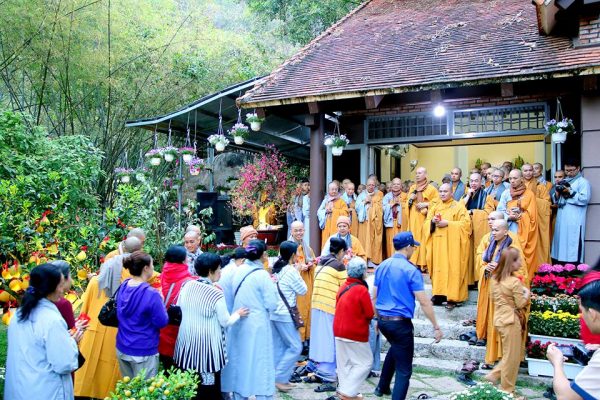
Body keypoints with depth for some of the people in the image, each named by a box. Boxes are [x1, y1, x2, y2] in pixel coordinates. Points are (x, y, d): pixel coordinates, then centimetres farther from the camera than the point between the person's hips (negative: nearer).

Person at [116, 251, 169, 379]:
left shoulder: (123, 287, -1)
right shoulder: (151, 293, -23)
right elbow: (162, 322, -16)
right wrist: (160, 301, -2)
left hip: (122, 349, 7)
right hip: (144, 352, -7)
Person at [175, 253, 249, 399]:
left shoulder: (187, 285, -3)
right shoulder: (216, 294, -19)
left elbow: (178, 311, 8)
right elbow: (226, 322, -9)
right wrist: (238, 314, 9)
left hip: (187, 342, 6)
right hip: (206, 345, -5)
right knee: (209, 388, 10)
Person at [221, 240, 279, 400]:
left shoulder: (239, 270, 1)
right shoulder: (262, 275, -16)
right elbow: (272, 304, -15)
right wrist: (272, 286, 0)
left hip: (238, 323, 6)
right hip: (257, 325, -6)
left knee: (240, 360, 16)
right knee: (259, 363, 5)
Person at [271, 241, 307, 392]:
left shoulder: (276, 269, 10)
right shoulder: (291, 271, -15)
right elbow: (303, 290, -7)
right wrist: (298, 274, 3)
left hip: (274, 313, 9)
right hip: (285, 315, -9)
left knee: (279, 347, 13)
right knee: (295, 347, 0)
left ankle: (277, 378, 18)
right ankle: (280, 378, 1)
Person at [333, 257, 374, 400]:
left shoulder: (343, 287, 5)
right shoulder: (362, 290, -18)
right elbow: (370, 314, -15)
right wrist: (366, 320, 6)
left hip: (339, 331, 8)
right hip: (355, 333, -8)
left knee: (344, 362, 15)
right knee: (365, 362, 4)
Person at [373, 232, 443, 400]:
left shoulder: (381, 267, 4)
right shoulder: (411, 270, -15)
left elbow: (374, 297, 9)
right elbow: (424, 302, -16)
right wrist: (436, 327, -9)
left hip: (383, 320, 7)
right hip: (400, 322, -7)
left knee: (395, 349, 34)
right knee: (404, 369, 5)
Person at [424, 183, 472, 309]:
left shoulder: (459, 206, 0)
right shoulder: (436, 206, 15)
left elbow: (465, 223, -10)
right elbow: (426, 222, 14)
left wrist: (448, 223, -17)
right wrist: (432, 221, -9)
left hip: (452, 243, -5)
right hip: (437, 243, 5)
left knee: (451, 268, -7)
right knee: (438, 267, 4)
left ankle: (452, 297, -5)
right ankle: (439, 294, 10)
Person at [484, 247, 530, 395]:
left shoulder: (495, 278, 5)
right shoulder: (515, 281, -19)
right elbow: (521, 304, -14)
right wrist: (526, 293, 2)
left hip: (499, 319, 8)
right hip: (511, 321, -8)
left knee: (513, 354, 22)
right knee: (512, 356, 5)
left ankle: (494, 375, 20)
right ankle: (507, 389, 15)